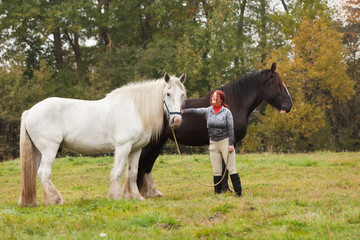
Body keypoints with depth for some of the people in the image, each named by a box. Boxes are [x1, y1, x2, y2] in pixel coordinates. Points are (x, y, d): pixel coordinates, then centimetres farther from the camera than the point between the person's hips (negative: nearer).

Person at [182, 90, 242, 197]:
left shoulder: (226, 112, -3)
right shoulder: (207, 111, 6)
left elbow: (231, 129, -5)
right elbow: (194, 111, -6)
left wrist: (231, 144, -12)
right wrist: (182, 111, -21)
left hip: (225, 142, -4)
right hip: (213, 143, 4)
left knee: (231, 168, -5)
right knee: (216, 171, 6)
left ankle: (238, 192, -2)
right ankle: (217, 193, 11)